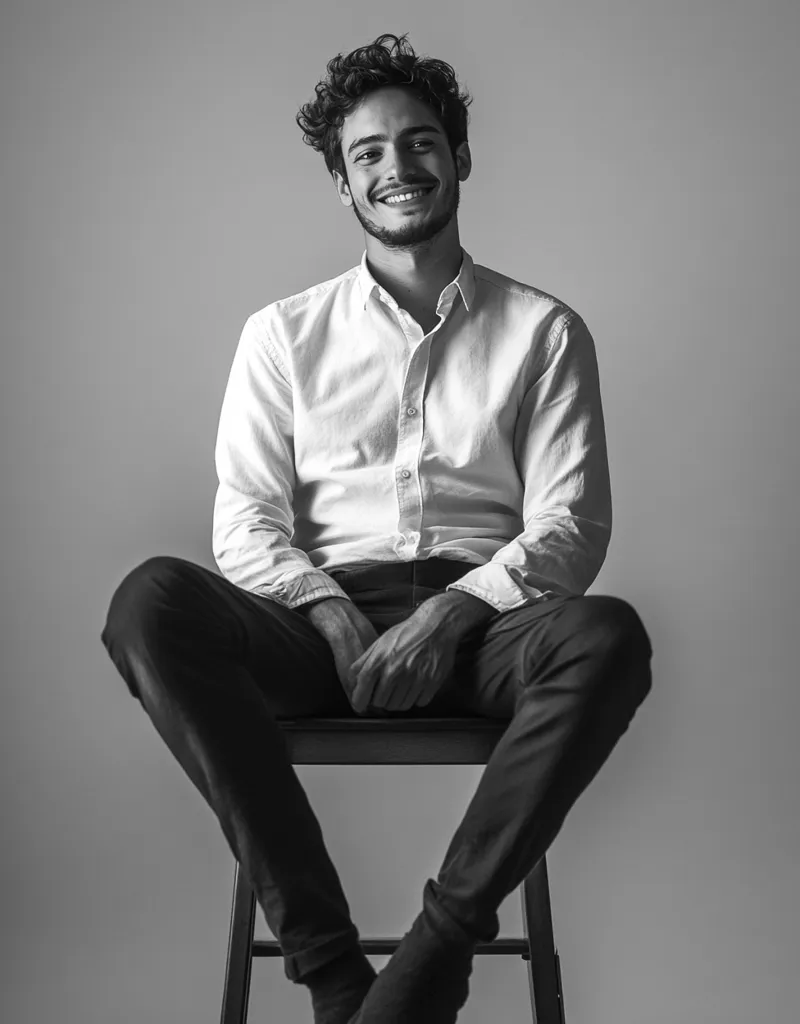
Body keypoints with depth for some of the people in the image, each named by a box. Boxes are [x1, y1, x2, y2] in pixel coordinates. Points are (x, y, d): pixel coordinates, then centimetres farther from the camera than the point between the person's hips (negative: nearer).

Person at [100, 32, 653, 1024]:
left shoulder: (544, 331, 13)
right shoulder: (283, 333, 16)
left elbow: (571, 526, 3)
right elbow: (246, 524, 7)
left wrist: (451, 611, -15)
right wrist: (335, 617, -13)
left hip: (478, 622, 0)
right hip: (321, 625, 1)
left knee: (606, 634, -34)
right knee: (151, 598, -29)